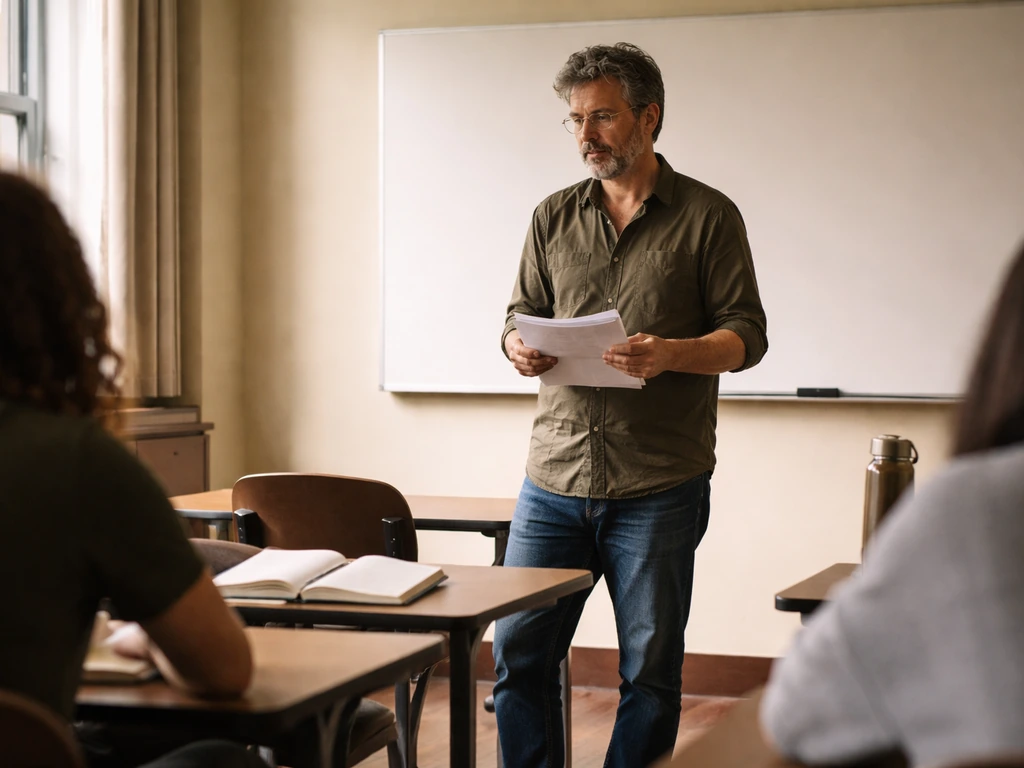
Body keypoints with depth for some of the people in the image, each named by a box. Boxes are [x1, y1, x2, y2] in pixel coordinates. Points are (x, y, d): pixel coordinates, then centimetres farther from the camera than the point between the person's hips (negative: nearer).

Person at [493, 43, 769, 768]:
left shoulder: (708, 216, 2)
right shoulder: (553, 217, 13)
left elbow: (746, 335, -1)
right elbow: (521, 316, 16)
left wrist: (670, 354, -21)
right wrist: (520, 348, -8)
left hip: (661, 487, -3)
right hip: (554, 480, 3)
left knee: (650, 670, 4)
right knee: (517, 652, 3)